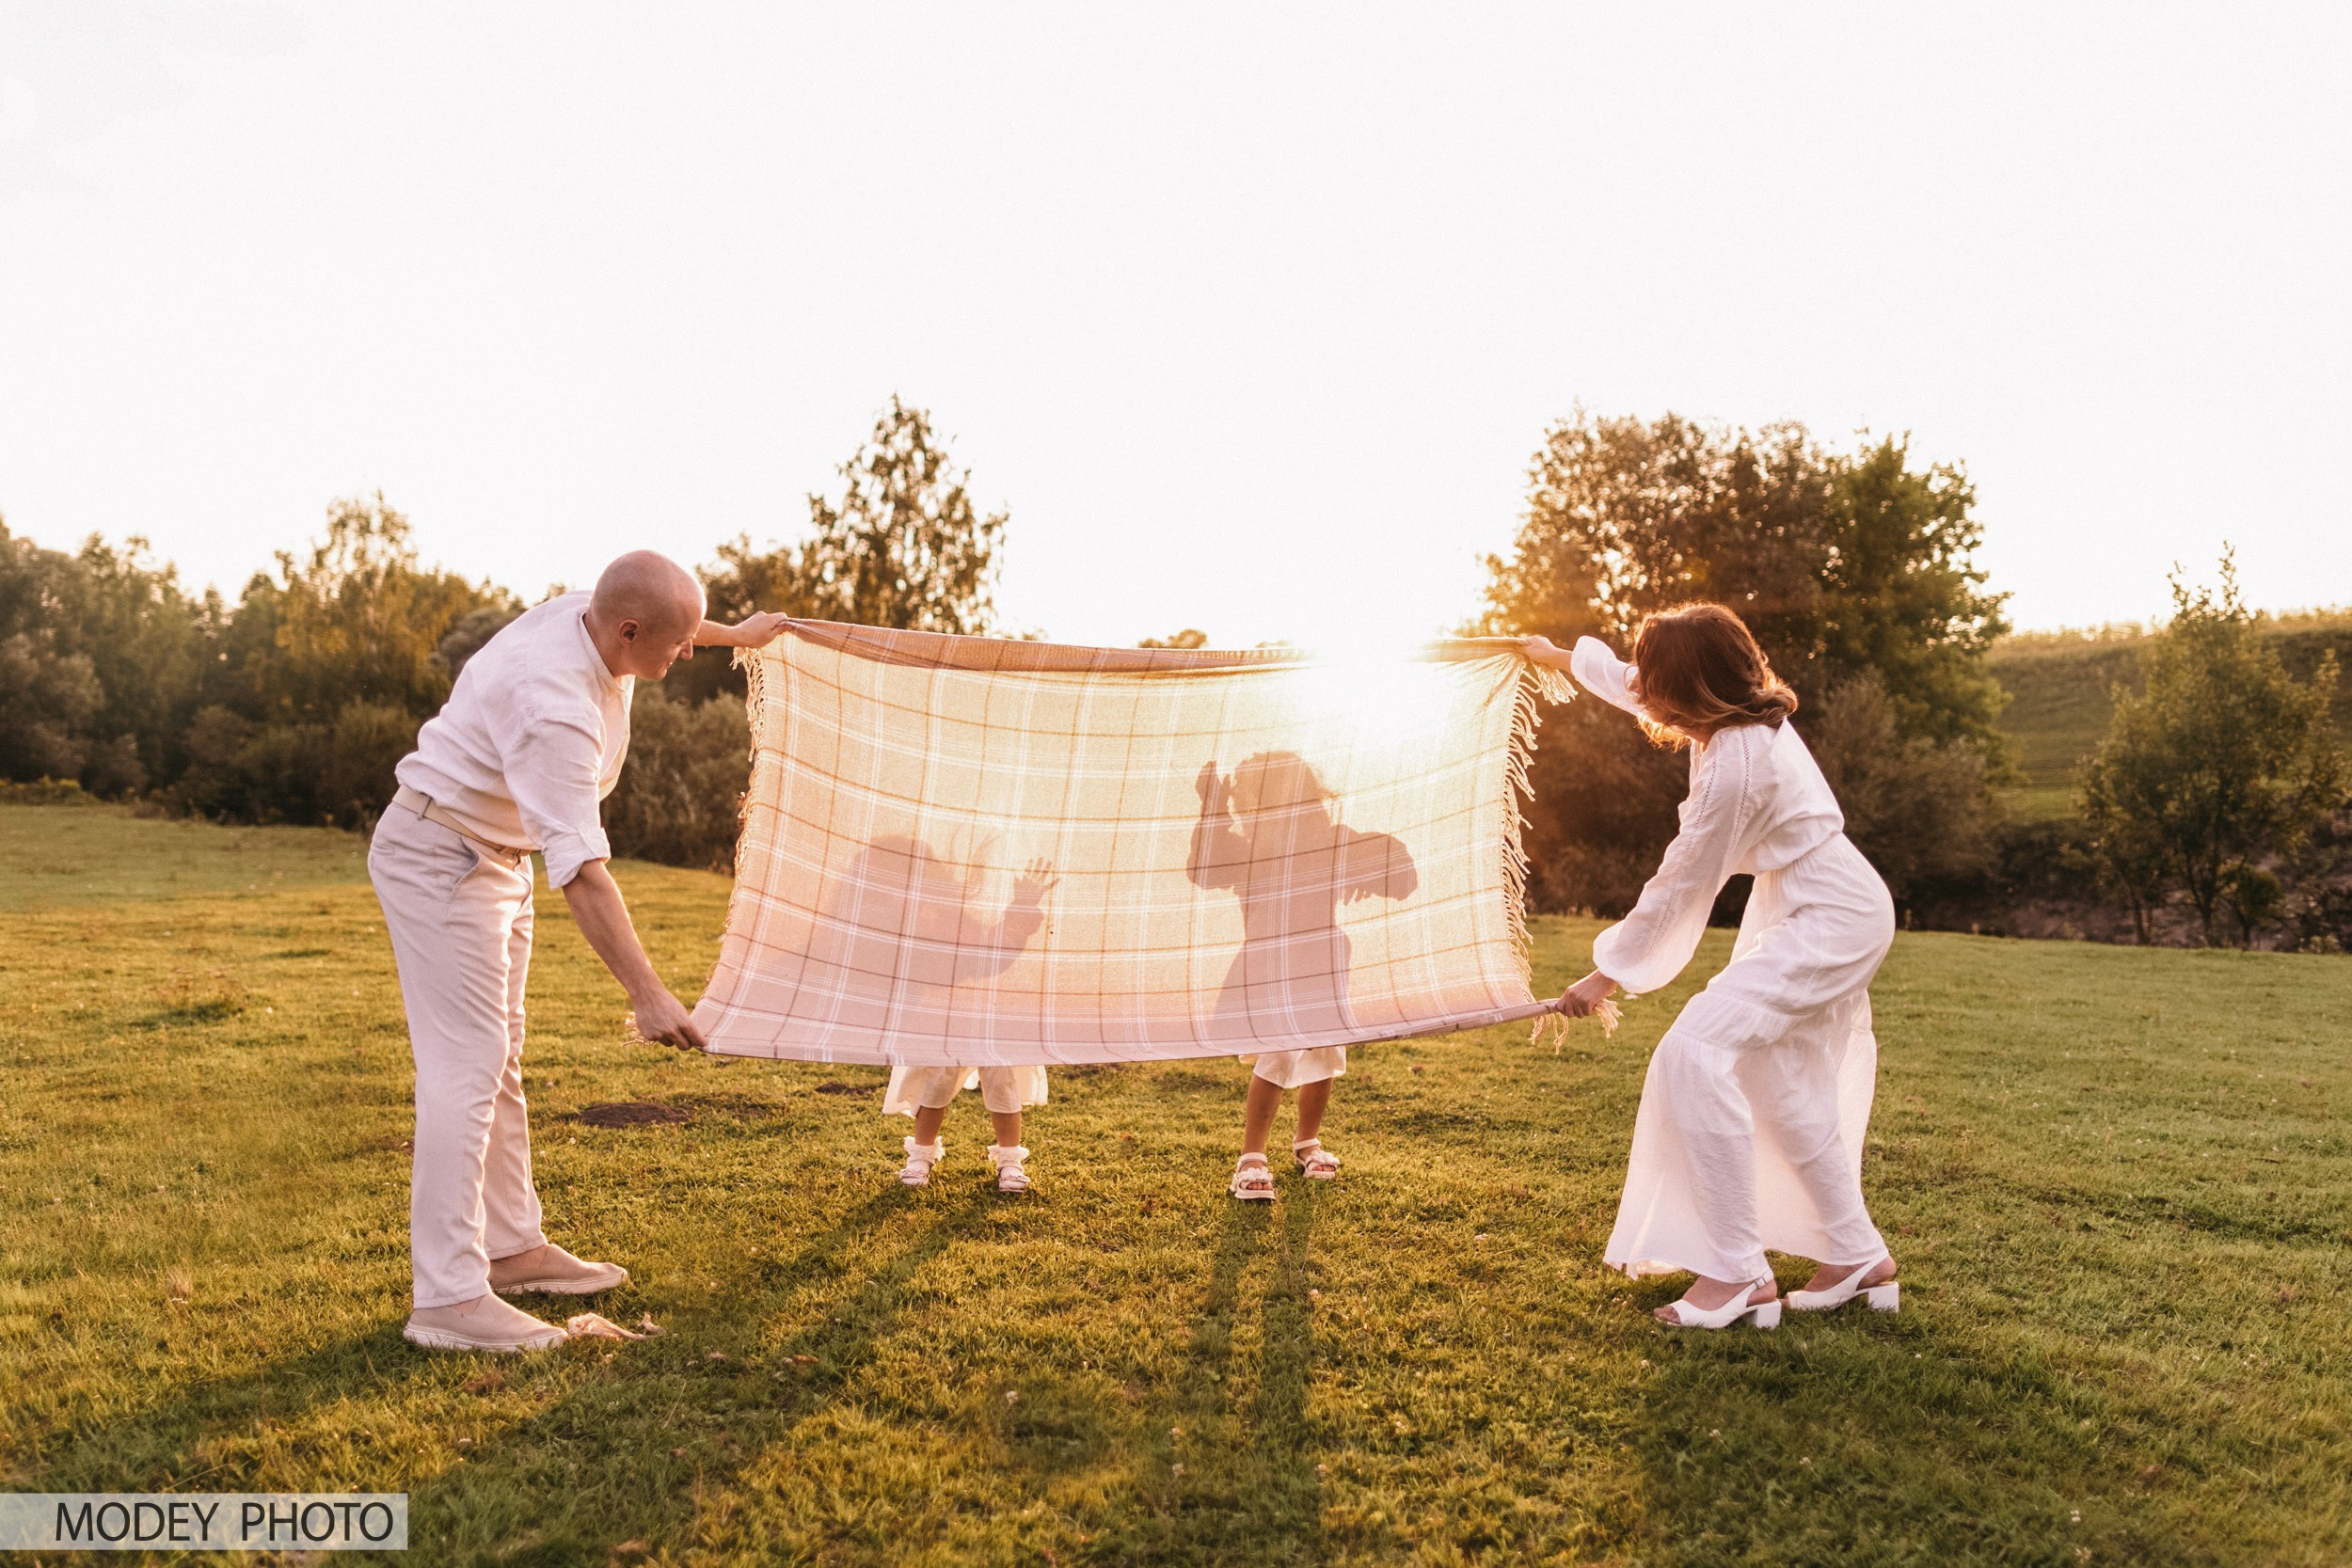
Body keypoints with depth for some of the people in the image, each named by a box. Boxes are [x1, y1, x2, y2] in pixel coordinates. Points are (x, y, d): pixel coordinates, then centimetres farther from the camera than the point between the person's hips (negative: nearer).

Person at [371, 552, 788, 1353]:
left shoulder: (590, 613, -7)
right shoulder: (555, 706, -34)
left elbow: (665, 622, 21)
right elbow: (580, 867, -37)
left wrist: (737, 634, 37)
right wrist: (646, 992, -38)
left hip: (495, 857, 10)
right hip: (439, 858, -10)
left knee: (499, 1058, 14)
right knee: (465, 1065, -13)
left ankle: (511, 1246, 24)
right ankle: (447, 1299, -10)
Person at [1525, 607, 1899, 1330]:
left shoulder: (1736, 762, -27)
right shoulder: (1741, 715, 0)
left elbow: (1681, 887, -19)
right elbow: (1630, 687, 21)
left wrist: (1607, 973, -8)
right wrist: (1559, 655, 35)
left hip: (1829, 923, -11)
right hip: (1798, 911, 11)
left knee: (1694, 1052, -21)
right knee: (1784, 1089, 16)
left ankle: (1737, 1276, -17)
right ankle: (1859, 1258, 27)